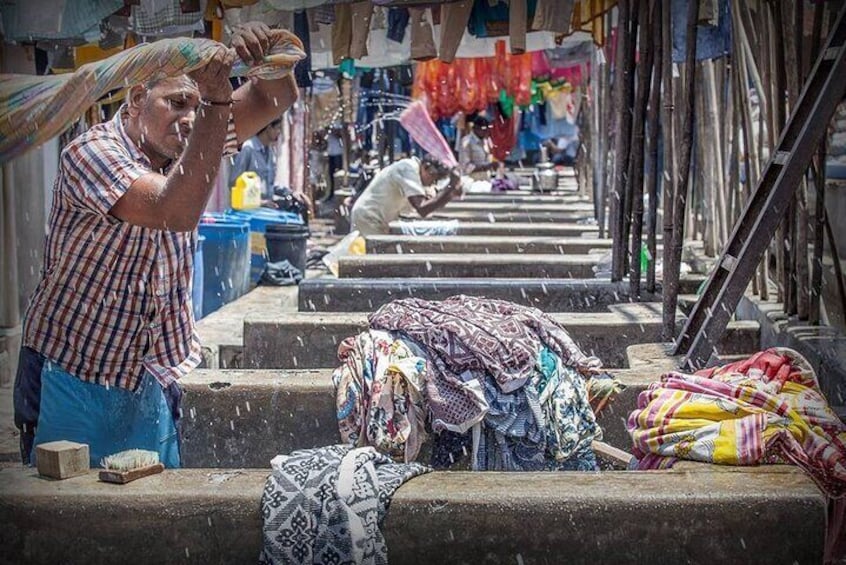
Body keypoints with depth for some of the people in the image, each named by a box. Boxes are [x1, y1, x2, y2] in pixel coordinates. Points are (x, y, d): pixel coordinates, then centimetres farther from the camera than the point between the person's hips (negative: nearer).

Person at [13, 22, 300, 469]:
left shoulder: (184, 149, 2)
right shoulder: (90, 153, -18)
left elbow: (277, 98, 1)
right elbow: (175, 213, -34)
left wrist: (265, 57, -23)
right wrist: (216, 102, -37)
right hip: (73, 378, -6)